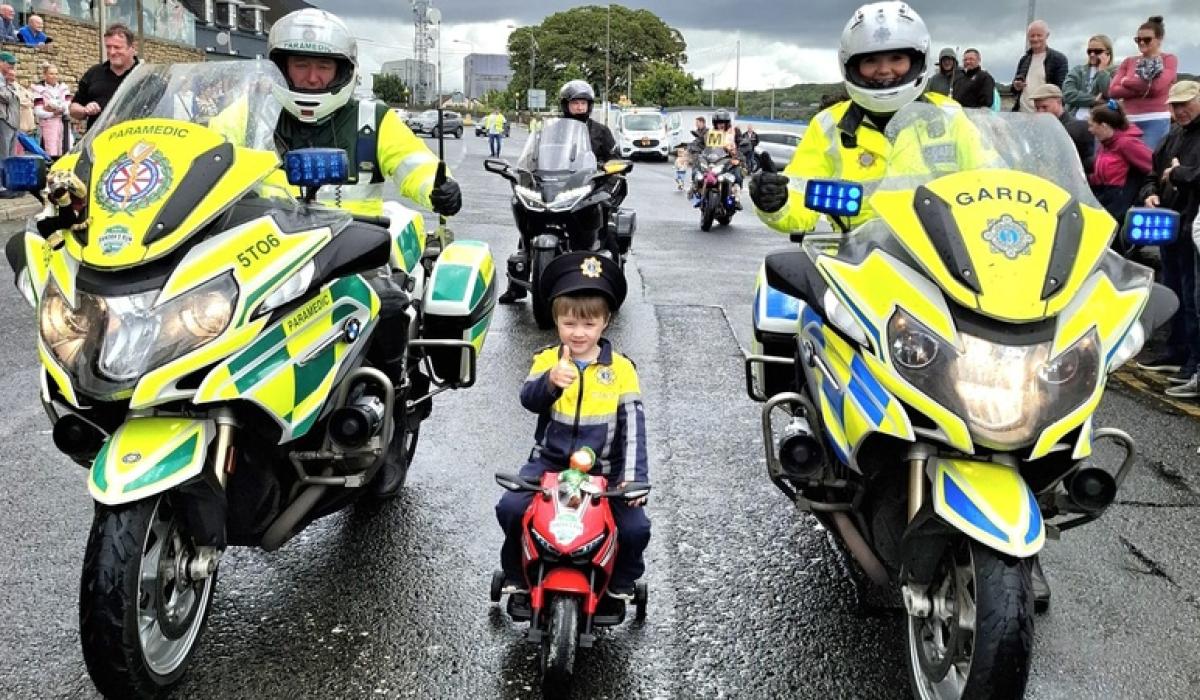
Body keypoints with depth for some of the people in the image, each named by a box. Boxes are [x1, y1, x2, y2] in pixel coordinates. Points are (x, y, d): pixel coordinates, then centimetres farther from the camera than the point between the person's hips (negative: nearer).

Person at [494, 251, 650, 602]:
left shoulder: (620, 368, -1)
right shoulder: (547, 359, 0)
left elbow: (633, 422, -6)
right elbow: (529, 399, -18)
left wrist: (634, 475, -17)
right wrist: (551, 381, -41)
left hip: (604, 468, 0)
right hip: (549, 461, 0)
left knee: (635, 526, -15)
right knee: (510, 507, -19)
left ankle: (621, 582, 17)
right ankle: (517, 573, 10)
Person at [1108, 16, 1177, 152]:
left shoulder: (1169, 59, 5)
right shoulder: (1128, 62, 16)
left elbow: (1156, 86, -12)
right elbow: (1112, 90, 3)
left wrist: (1127, 82, 0)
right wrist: (1143, 88, -8)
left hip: (1156, 120, -4)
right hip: (1129, 120, 4)